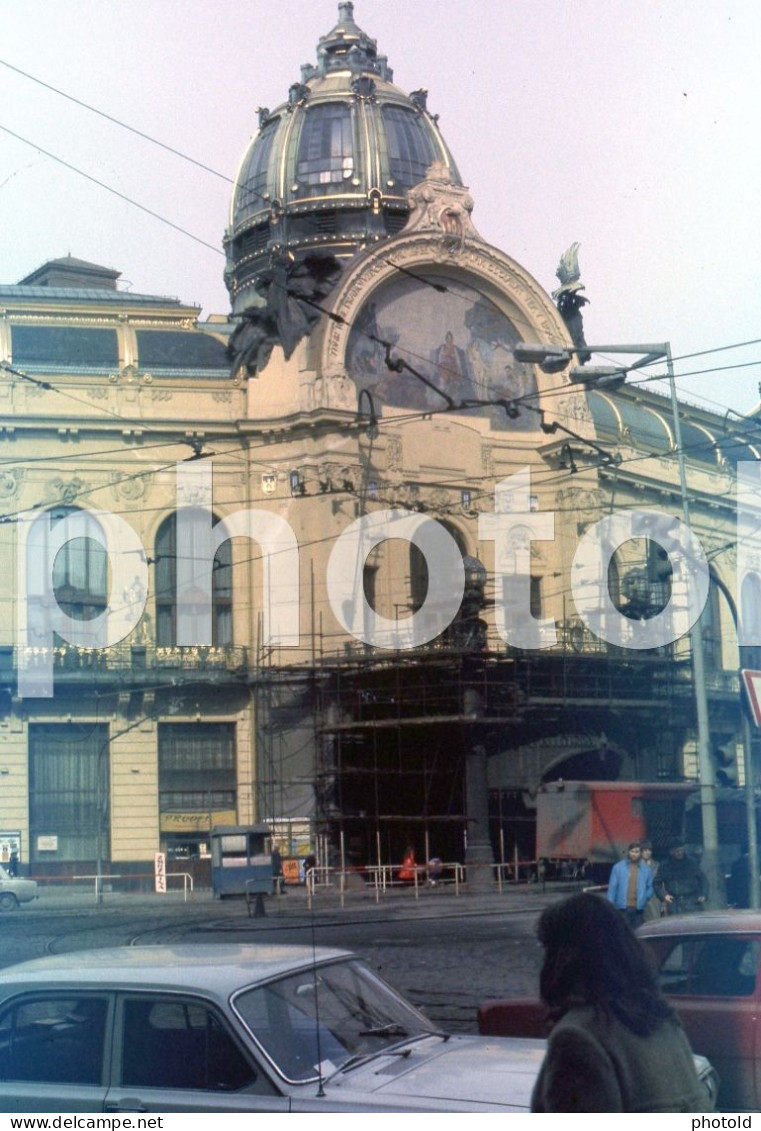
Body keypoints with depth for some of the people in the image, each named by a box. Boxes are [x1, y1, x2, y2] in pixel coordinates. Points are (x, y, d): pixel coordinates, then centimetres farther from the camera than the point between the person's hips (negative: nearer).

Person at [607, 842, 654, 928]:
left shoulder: (646, 869, 8)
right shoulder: (618, 867, 3)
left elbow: (650, 888, 15)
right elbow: (612, 888, 2)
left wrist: (645, 897, -1)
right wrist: (610, 906, -2)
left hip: (638, 909, 2)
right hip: (623, 908, -2)